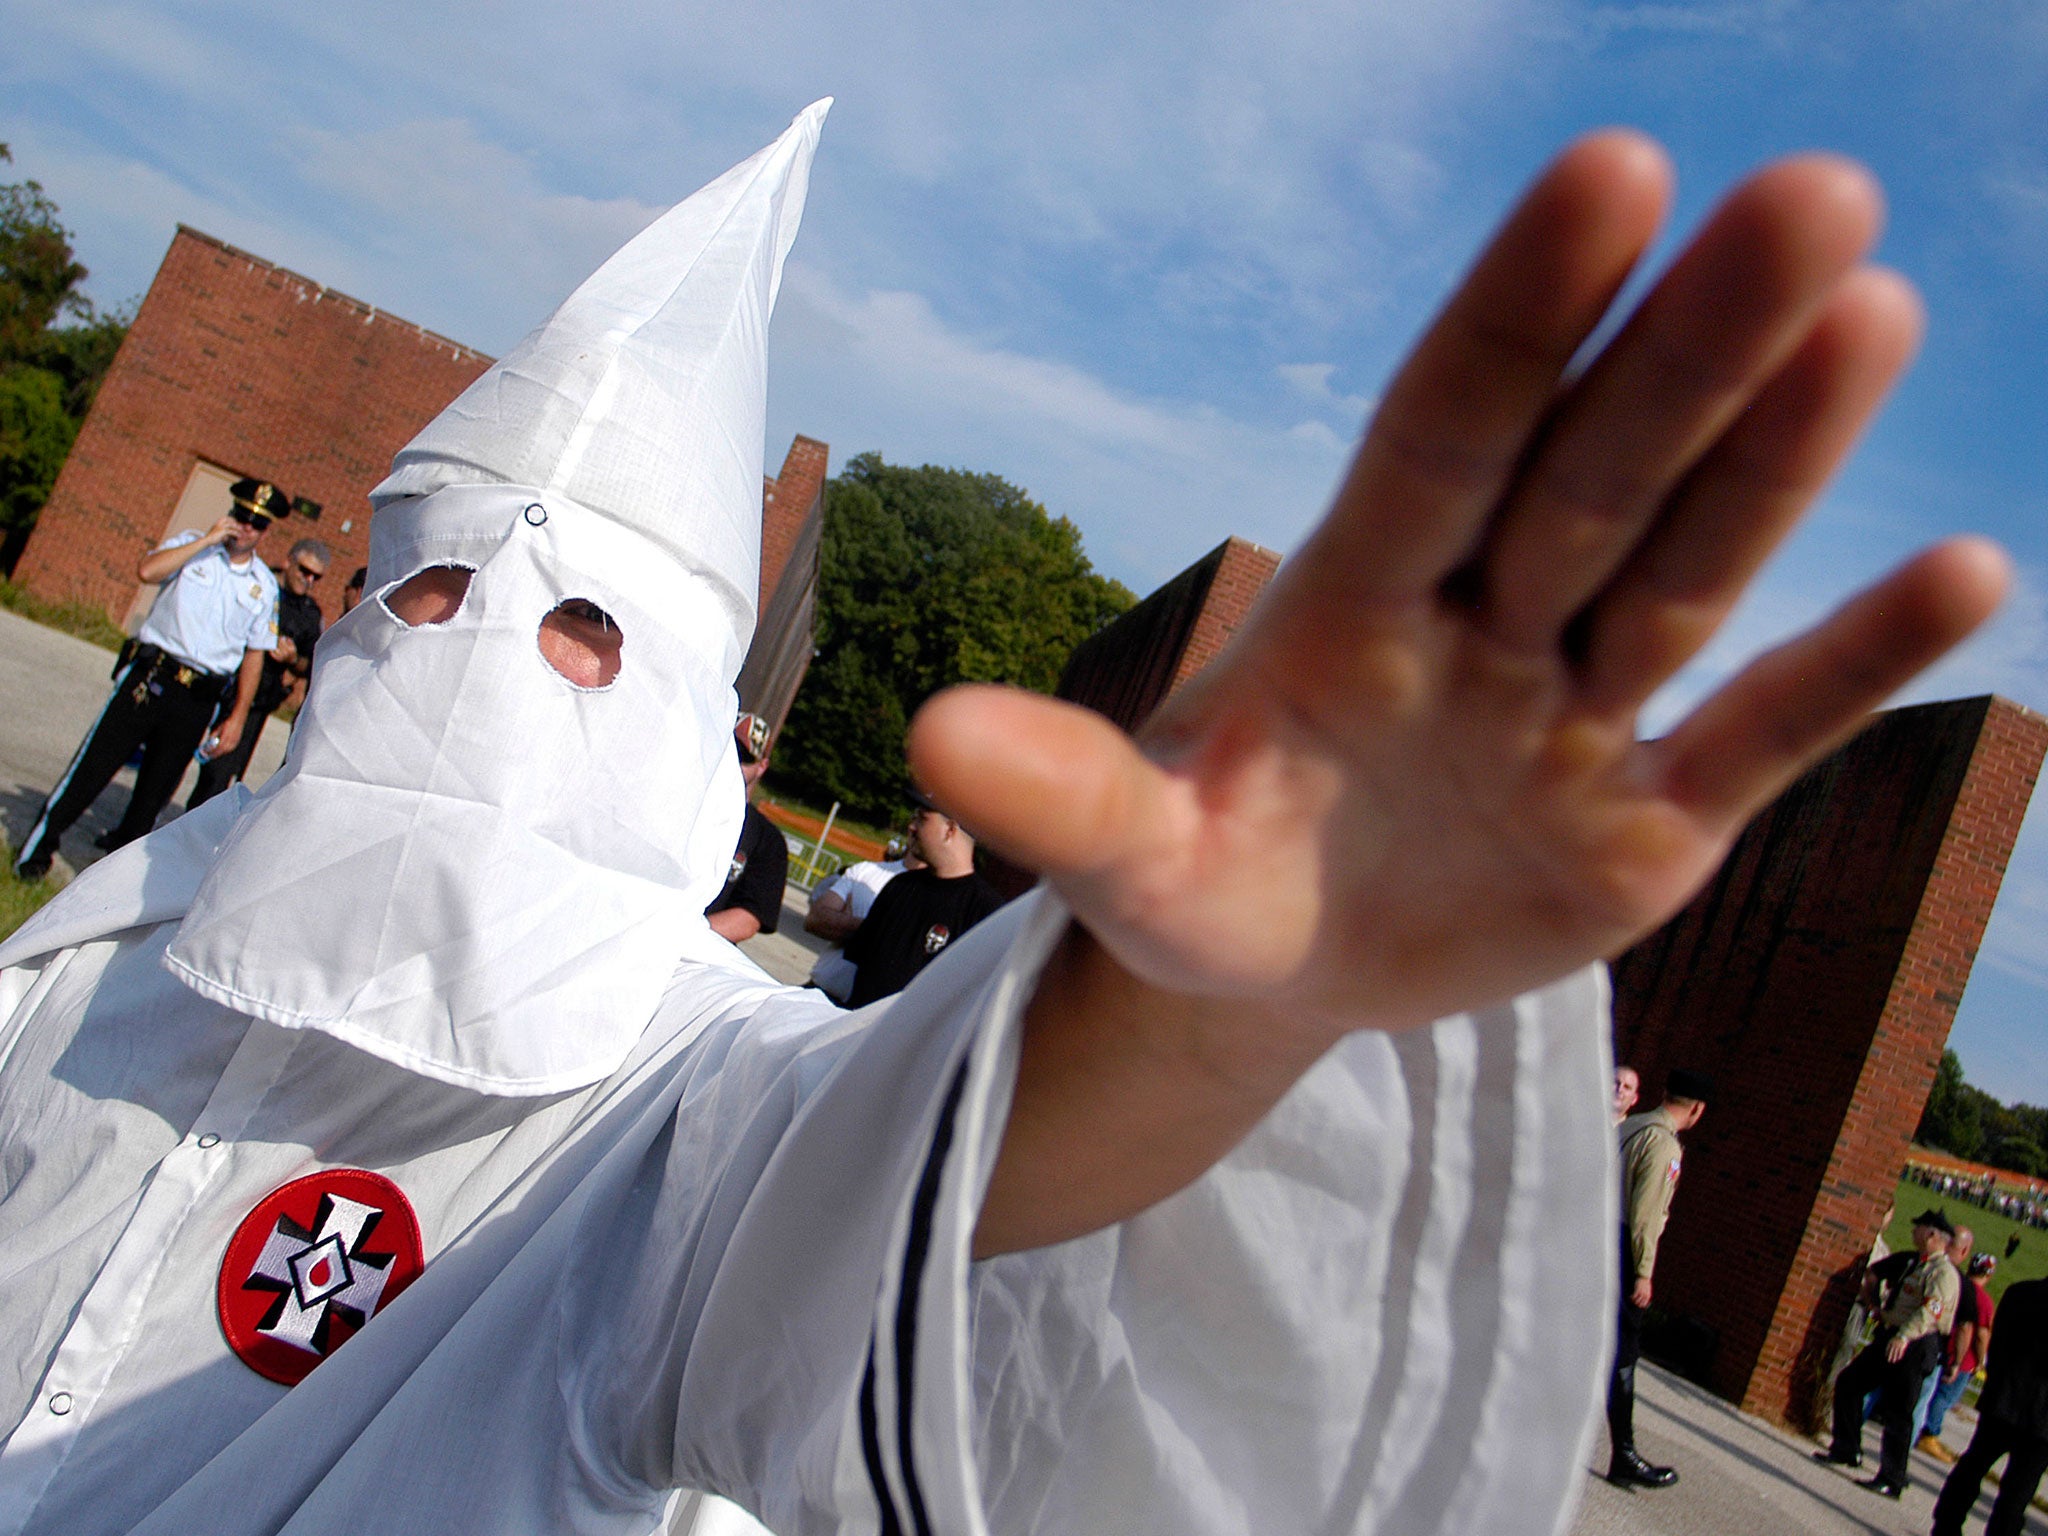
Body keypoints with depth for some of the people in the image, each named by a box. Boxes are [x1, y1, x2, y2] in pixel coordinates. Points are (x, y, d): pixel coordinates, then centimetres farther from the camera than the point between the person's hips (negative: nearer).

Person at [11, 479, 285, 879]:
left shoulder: (265, 585, 8)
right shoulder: (191, 545, 4)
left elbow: (254, 656, 8)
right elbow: (146, 570, -16)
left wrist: (237, 718, 2)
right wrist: (207, 539, -14)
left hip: (199, 699, 2)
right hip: (149, 677, -1)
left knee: (156, 790, 8)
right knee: (95, 762, 1)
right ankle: (41, 843, 16)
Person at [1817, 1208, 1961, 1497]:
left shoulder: (1944, 1273, -14)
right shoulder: (1912, 1263, 16)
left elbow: (1932, 1310, -30)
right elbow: (1874, 1274, 33)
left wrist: (1905, 1336, -42)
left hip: (1916, 1347, -9)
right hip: (1889, 1337, 9)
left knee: (1897, 1413, -5)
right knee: (1848, 1383, 12)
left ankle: (1891, 1480, 3)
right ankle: (1846, 1450, 23)